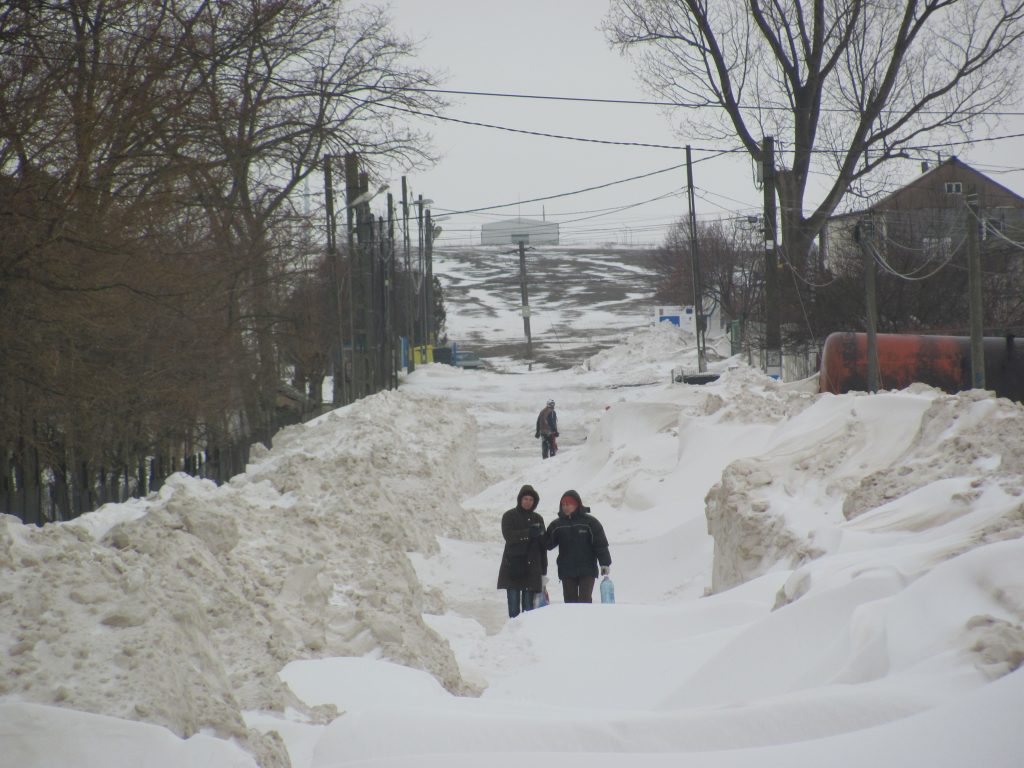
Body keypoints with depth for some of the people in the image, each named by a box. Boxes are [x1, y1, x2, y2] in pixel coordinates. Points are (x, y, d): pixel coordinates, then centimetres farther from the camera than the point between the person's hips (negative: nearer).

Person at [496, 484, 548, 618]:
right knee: (513, 603, -4)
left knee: (529, 604, 2)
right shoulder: (509, 516, 4)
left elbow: (543, 545, 13)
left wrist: (543, 570, 10)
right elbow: (509, 535, -14)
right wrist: (528, 533, -28)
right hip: (512, 567, -2)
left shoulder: (537, 519, 13)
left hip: (531, 567, 3)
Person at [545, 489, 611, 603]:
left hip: (587, 571, -3)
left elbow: (601, 544, -3)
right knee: (570, 600, 6)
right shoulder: (557, 525, 8)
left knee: (585, 599, -6)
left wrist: (605, 563, -7)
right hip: (566, 571, 3)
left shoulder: (590, 522, -2)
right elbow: (548, 544, 9)